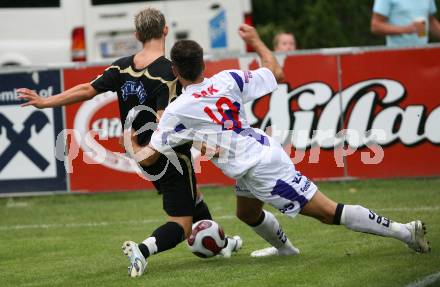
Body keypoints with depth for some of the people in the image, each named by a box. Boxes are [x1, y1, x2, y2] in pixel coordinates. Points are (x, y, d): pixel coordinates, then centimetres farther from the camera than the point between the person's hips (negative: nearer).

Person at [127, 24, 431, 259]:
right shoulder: (228, 80, 0)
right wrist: (256, 40, 28)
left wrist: (131, 142, 18)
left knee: (328, 212, -3)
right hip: (266, 150, 7)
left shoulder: (176, 112, -12)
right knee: (246, 213, 33)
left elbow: (146, 157, -4)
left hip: (258, 168, -7)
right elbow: (274, 70, 14)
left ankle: (404, 231, -3)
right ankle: (284, 247, 55)